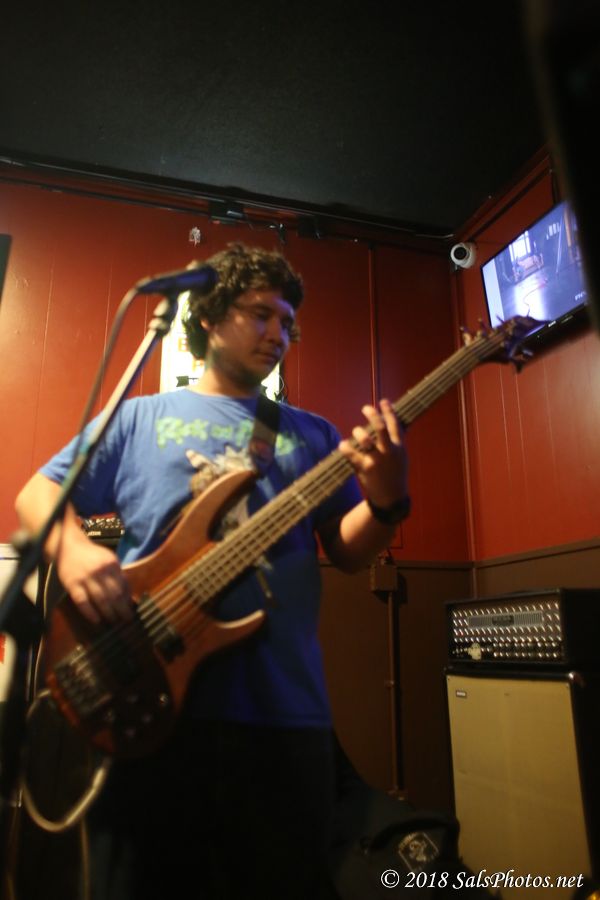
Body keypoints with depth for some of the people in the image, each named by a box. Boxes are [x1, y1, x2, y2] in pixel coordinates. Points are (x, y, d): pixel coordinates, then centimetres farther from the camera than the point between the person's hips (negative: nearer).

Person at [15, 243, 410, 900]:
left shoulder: (312, 434, 13)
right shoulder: (140, 415, 10)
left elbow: (348, 552, 7)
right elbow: (37, 494, 8)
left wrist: (385, 500, -14)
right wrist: (73, 549, -14)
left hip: (284, 709, 2)